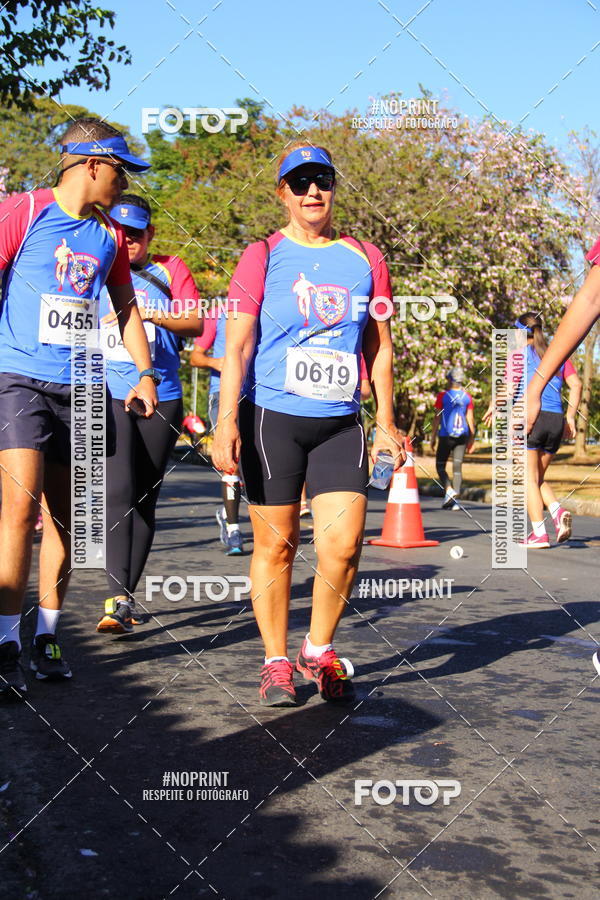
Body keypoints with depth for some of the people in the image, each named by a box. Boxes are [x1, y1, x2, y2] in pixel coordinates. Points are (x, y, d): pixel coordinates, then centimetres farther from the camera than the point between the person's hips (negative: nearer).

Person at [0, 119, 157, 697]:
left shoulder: (109, 234, 14)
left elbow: (126, 307, 24)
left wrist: (145, 373, 16)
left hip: (81, 389, 5)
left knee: (64, 516, 7)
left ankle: (47, 635, 19)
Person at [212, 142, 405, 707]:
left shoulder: (365, 259, 11)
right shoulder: (263, 256, 3)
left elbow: (379, 347, 16)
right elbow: (236, 344, -2)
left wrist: (386, 421, 12)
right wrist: (227, 420, -12)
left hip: (341, 422, 2)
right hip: (272, 418, -2)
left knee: (343, 543, -7)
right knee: (275, 544, 2)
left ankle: (319, 650, 15)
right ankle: (276, 662, 18)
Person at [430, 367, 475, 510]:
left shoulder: (443, 396, -4)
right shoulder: (467, 397, 4)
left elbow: (437, 417, -4)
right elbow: (470, 419, 7)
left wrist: (433, 437, 2)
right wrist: (472, 439, 15)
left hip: (445, 436, -3)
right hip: (462, 436, 3)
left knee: (440, 466, 8)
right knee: (457, 467, 6)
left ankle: (449, 489, -17)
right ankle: (455, 500, 1)